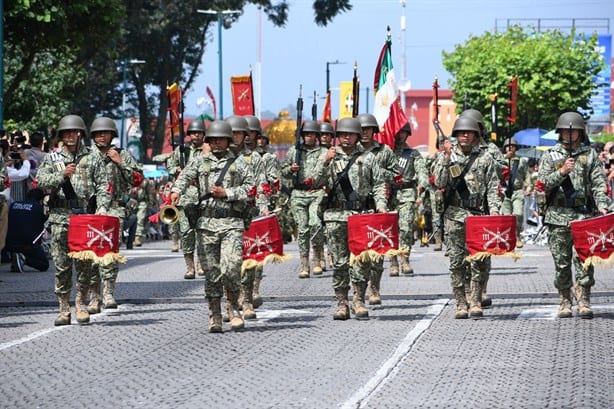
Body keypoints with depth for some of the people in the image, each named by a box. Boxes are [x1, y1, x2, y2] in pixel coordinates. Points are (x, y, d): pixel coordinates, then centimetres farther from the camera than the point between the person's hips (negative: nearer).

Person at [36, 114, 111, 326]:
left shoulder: (93, 158, 11)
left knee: (84, 263, -5)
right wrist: (62, 175, -15)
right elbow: (41, 180, 1)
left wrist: (102, 206, -10)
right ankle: (64, 308, 3)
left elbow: (103, 185, 5)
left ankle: (81, 303, 9)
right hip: (60, 215, 1)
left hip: (86, 214, -1)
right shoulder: (52, 159, 13)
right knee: (61, 265, -1)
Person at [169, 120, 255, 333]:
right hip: (206, 223, 2)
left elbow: (250, 188, 3)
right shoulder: (200, 161, 13)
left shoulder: (239, 162, 9)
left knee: (230, 267, -14)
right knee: (211, 270, 2)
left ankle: (234, 308, 7)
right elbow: (185, 176, -3)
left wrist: (227, 193, -8)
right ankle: (215, 316, 9)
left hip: (232, 223, -2)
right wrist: (177, 190, -24)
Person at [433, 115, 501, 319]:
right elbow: (439, 183, -4)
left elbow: (492, 186, 6)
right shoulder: (447, 156, 8)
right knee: (457, 261, 0)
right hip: (454, 214, 0)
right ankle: (460, 304, 4)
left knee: (478, 261, -5)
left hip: (478, 213, 0)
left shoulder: (484, 157, 8)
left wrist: (494, 209, -7)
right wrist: (446, 158, -13)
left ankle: (476, 303, -1)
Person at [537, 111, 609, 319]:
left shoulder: (590, 154, 10)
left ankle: (584, 302, -6)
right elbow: (542, 183, 1)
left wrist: (602, 205, -11)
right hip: (558, 215, 1)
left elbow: (598, 183, 4)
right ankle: (564, 301, 11)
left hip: (584, 214, -1)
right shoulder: (550, 155, 10)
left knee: (584, 259, -8)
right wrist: (561, 172, -14)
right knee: (561, 262, 3)